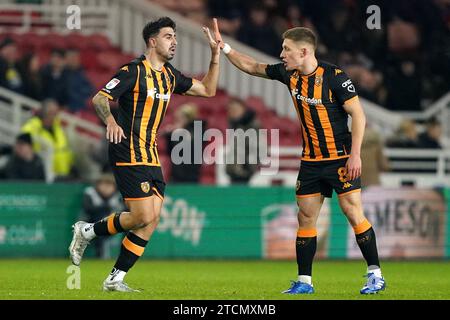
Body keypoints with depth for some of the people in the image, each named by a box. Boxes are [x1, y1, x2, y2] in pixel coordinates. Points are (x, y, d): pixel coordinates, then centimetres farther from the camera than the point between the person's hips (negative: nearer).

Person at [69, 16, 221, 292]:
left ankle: (115, 279, 5)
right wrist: (110, 120, -34)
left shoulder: (170, 75, 14)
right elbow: (100, 98, -14)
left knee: (152, 219, 0)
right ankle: (87, 231, 8)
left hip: (151, 156, 8)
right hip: (129, 153, -8)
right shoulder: (134, 71, -10)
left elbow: (208, 90, 21)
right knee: (143, 216, -14)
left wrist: (216, 55, 10)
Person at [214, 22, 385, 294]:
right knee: (306, 218, 4)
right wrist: (224, 47, 13)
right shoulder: (289, 74, 2)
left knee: (353, 212, -11)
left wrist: (355, 155, -19)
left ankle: (375, 275, -4)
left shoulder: (334, 76, -17)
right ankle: (304, 281, 9)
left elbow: (358, 115, -15)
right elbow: (252, 67, 19)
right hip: (311, 160, 6)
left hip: (341, 158, -6)